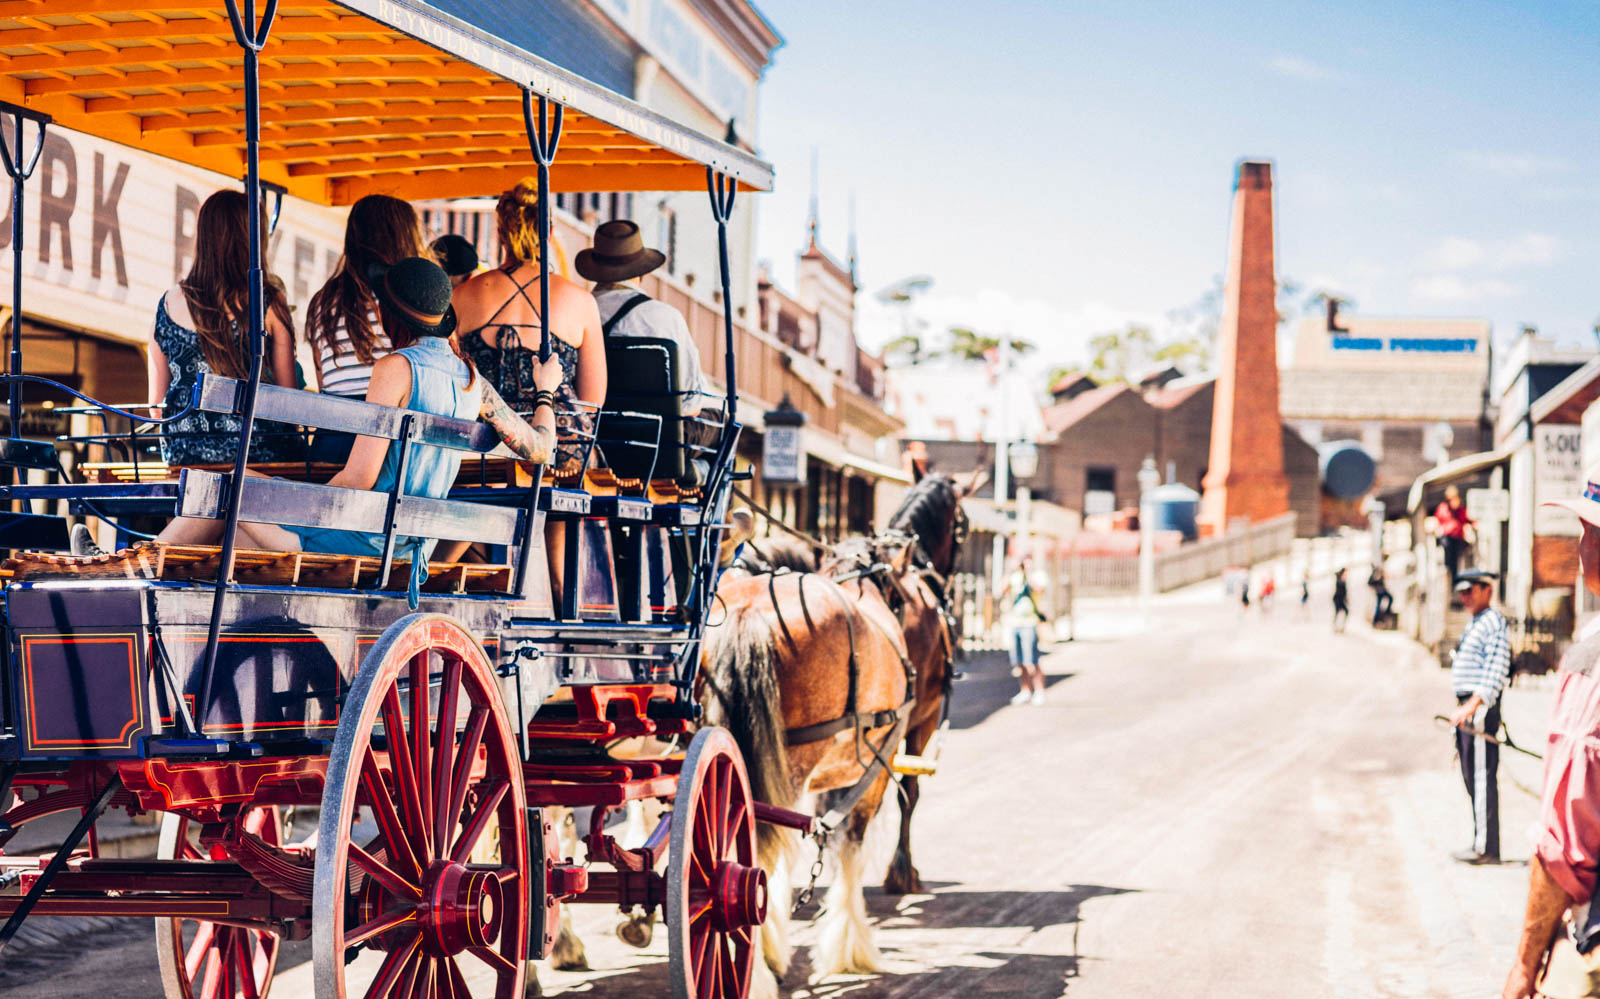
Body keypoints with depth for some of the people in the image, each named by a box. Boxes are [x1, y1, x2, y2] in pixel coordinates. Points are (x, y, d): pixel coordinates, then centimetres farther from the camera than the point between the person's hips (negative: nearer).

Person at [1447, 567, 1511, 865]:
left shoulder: (1494, 624, -11)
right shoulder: (1474, 625, 20)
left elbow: (1496, 673, -20)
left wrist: (1471, 707, -27)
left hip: (1480, 710, -10)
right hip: (1467, 710, 10)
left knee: (1483, 779, -9)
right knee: (1472, 777, 13)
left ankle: (1486, 849, -8)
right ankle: (1482, 845, 19)